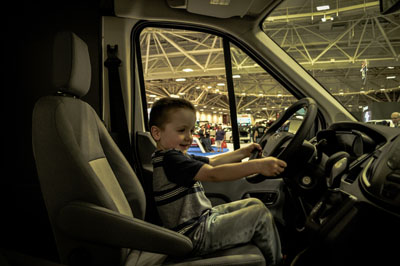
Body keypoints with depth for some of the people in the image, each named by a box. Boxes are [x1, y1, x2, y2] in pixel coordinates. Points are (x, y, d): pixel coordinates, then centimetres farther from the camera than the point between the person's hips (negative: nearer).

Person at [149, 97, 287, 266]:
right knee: (260, 214, -8)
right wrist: (257, 165, -41)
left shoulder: (180, 156, 10)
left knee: (254, 204, 14)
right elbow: (212, 174, -36)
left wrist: (243, 152, 10)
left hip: (204, 217, 11)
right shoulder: (168, 159, -24)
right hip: (195, 236, -11)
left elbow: (212, 162, 17)